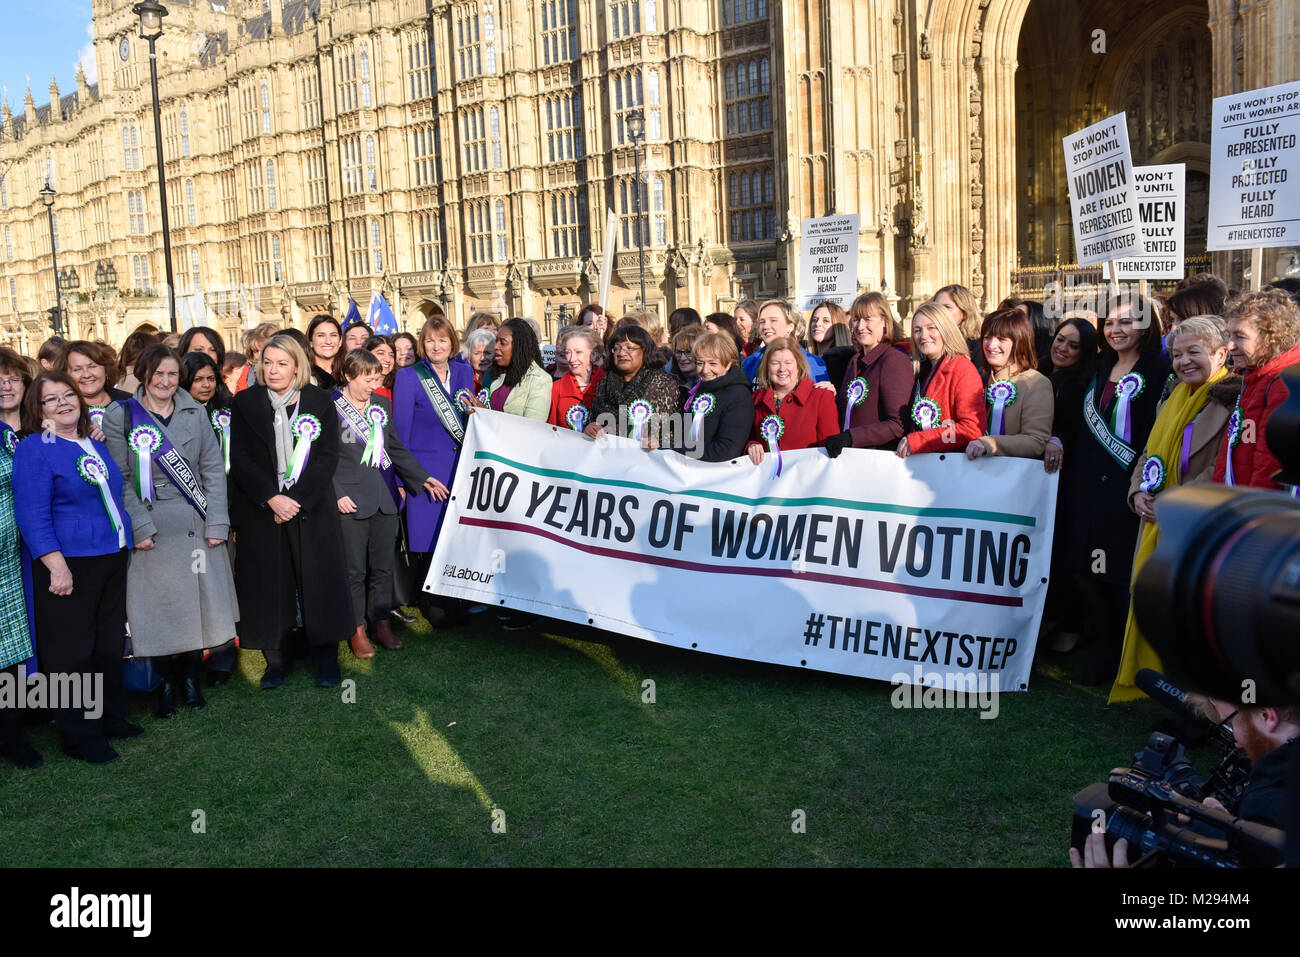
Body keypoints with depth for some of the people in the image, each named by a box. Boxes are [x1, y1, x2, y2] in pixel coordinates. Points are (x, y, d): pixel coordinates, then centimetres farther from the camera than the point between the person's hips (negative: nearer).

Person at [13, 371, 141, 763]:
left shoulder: (96, 446, 13)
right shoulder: (34, 451, -9)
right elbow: (32, 515, -16)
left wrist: (129, 541, 19)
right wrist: (56, 565, -22)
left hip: (112, 560, 8)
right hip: (69, 565, -7)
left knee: (110, 643, 16)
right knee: (72, 652, 0)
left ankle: (110, 717, 30)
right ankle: (78, 735, 12)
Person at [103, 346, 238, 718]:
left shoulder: (196, 412, 8)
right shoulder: (120, 416, 0)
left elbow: (214, 468, 5)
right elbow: (120, 478, -4)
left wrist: (217, 521, -3)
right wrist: (139, 526, -13)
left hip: (197, 526, 2)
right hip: (153, 529, -2)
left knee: (198, 600, 7)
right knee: (159, 606, 2)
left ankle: (190, 676, 25)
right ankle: (165, 683, 19)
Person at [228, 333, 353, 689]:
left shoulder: (319, 402, 4)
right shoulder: (245, 403, 6)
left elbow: (327, 456, -2)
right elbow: (241, 459, 0)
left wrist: (296, 499, -12)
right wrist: (271, 498, -13)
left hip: (312, 509, -1)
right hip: (261, 509, 1)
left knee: (319, 581, 1)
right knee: (268, 584, 3)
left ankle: (325, 657, 13)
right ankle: (277, 660, 15)